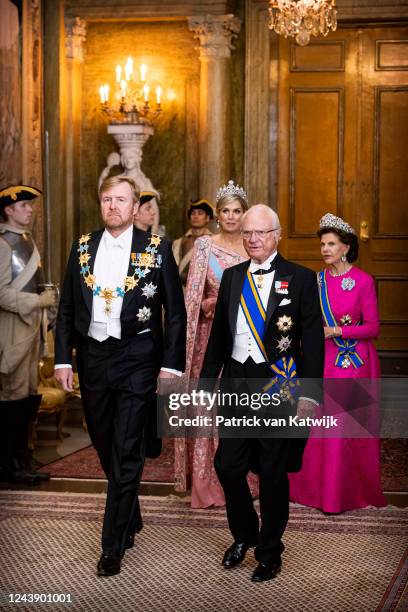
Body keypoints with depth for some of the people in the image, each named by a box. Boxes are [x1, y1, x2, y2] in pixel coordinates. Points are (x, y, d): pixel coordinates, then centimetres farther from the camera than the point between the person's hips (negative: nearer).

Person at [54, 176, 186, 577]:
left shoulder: (156, 248, -3)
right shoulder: (83, 247, 7)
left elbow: (175, 311, -3)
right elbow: (66, 308, 9)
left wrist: (171, 364, -8)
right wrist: (63, 358, 2)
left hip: (136, 359, -4)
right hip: (92, 358, 4)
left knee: (126, 452, -2)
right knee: (105, 447, 16)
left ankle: (113, 545, 8)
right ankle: (130, 518, 38)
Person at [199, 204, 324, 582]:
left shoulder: (301, 279, -4)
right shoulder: (231, 277, 9)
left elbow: (313, 340, -5)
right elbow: (219, 333, 13)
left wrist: (309, 394, -11)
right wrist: (207, 380, 10)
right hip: (236, 382, 4)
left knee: (273, 472, 6)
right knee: (228, 466, 7)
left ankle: (269, 552, 25)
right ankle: (244, 536, 34)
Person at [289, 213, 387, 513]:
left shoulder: (363, 281, -8)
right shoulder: (318, 280, 6)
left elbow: (373, 328, -9)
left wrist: (336, 331, -16)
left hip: (357, 361, -4)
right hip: (326, 360, 4)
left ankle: (352, 491, 17)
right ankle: (322, 487, 20)